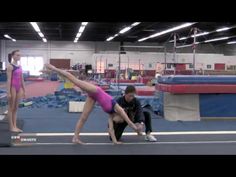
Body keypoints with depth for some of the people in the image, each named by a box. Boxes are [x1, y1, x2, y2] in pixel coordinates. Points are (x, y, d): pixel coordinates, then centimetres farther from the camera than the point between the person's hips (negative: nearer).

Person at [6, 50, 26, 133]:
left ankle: (15, 126, 16)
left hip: (19, 88, 7)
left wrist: (24, 90, 15)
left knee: (15, 108, 11)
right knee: (11, 108, 1)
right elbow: (9, 79, -14)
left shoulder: (20, 67, 11)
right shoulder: (10, 66, -10)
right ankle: (11, 127, 7)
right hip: (13, 88, -7)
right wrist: (8, 92, -17)